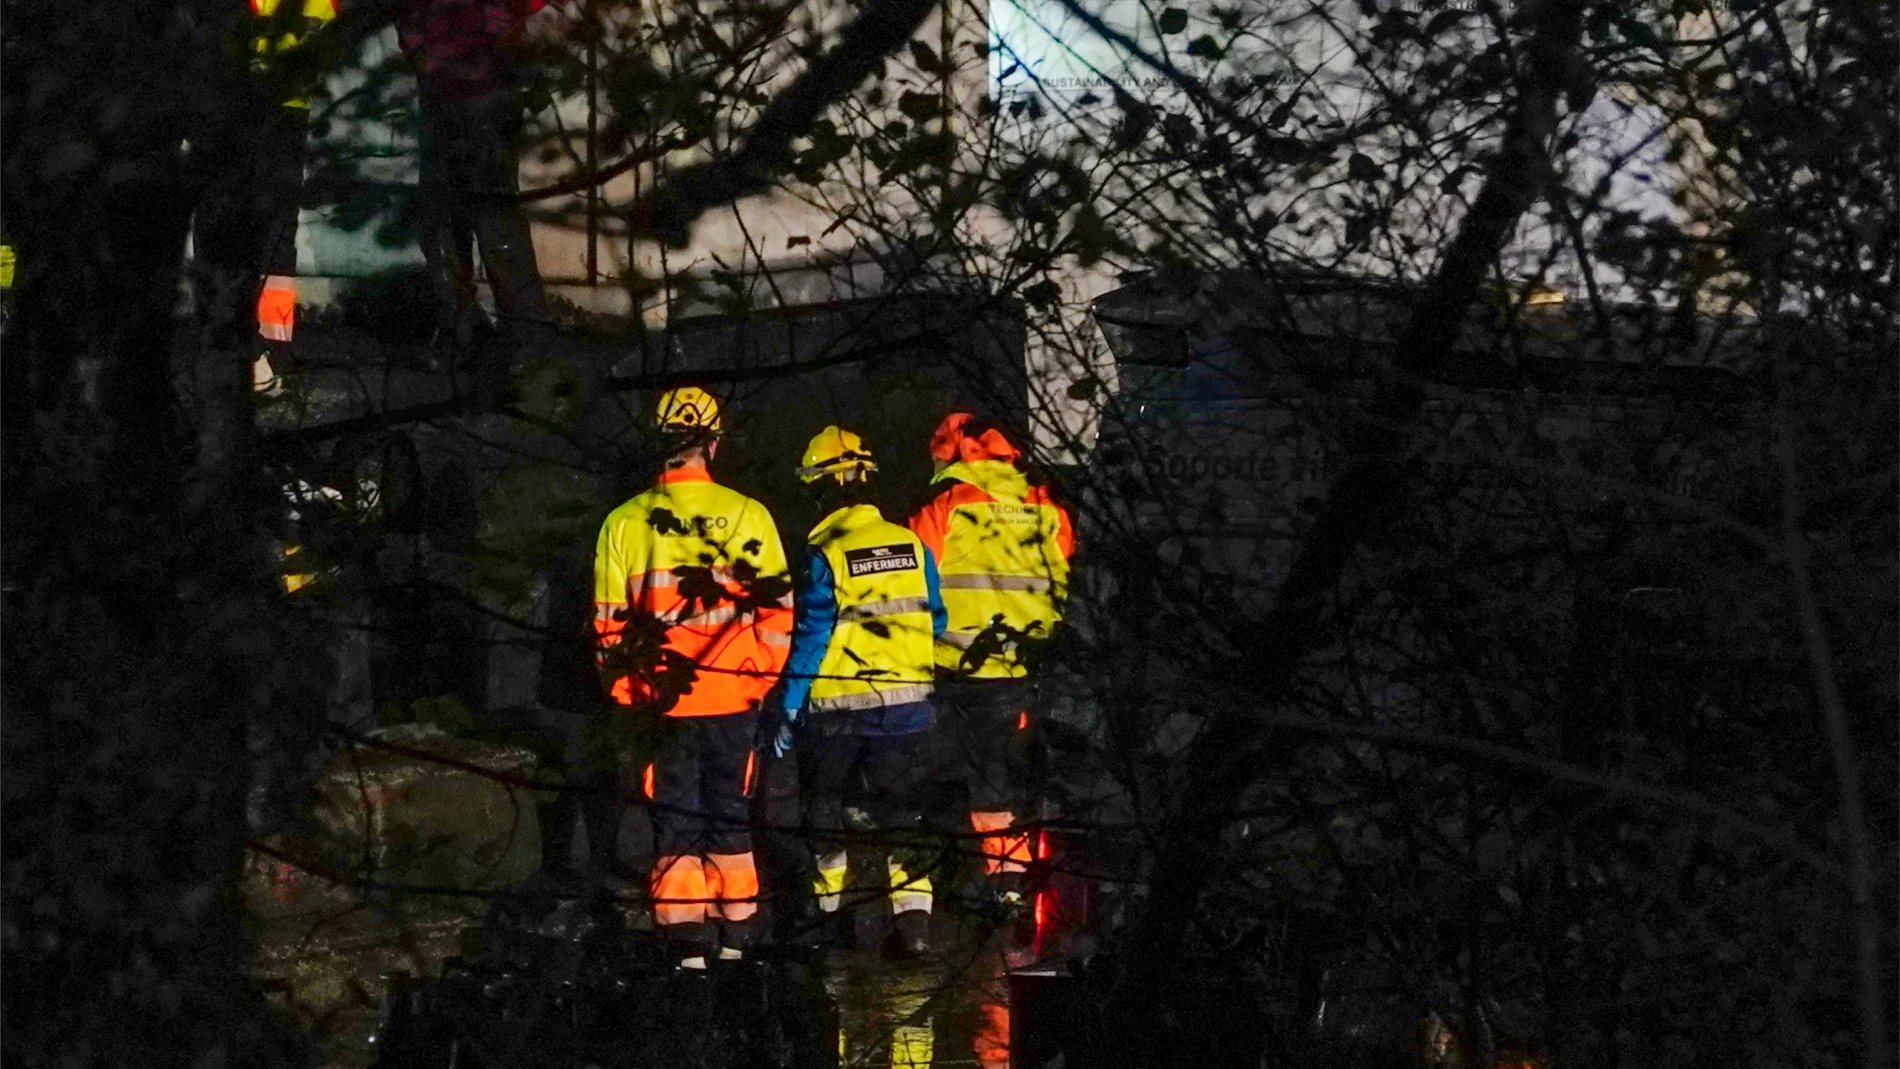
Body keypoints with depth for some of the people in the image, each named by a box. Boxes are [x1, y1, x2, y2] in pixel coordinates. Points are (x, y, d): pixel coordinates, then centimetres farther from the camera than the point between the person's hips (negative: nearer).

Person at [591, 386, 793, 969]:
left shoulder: (624, 522, -2)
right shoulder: (748, 516, -5)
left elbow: (609, 622, 2)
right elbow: (777, 610, -2)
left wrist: (625, 693, 12)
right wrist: (761, 681, 9)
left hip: (661, 702, 0)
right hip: (734, 701, 0)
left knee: (676, 822, 8)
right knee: (730, 817, 12)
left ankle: (688, 947, 4)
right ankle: (733, 941, 15)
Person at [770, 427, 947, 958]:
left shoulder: (824, 555, -14)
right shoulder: (912, 546, 0)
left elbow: (811, 635, -14)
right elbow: (934, 621, 7)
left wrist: (788, 708, -7)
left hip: (838, 705, -4)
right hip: (904, 701, 4)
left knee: (823, 802, 15)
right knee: (899, 808, 9)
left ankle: (833, 910, 20)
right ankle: (913, 917, -1)